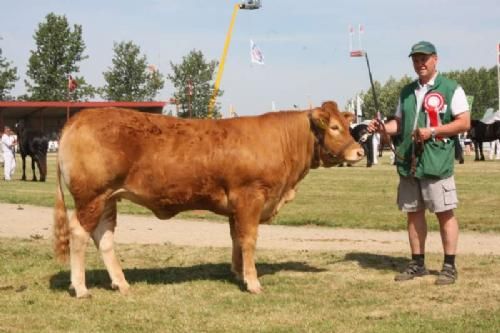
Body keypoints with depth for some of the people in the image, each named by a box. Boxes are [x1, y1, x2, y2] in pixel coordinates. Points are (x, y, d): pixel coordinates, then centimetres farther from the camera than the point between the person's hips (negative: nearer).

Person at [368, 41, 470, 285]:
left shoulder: (451, 89, -1)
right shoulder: (407, 92, 16)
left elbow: (464, 123, -6)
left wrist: (432, 131, -15)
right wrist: (383, 127, 0)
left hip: (437, 161, -6)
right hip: (408, 162, 6)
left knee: (444, 212, -2)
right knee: (413, 212, 9)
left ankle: (449, 266, 6)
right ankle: (417, 264, 19)